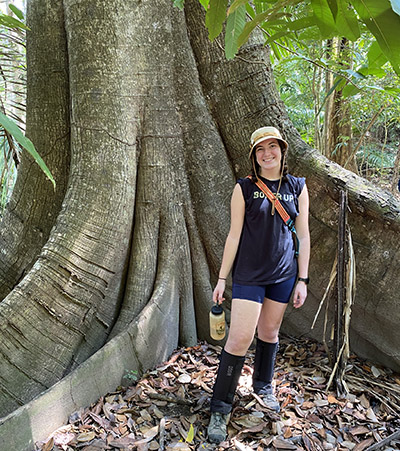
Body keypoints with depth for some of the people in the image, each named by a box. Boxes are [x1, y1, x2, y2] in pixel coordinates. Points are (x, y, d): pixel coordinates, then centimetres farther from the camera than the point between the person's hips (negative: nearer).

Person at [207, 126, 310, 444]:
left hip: (284, 274, 3)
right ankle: (220, 408, 7)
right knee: (240, 337, -8)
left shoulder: (297, 187, 4)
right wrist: (222, 278, -3)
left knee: (270, 332, 16)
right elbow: (234, 235, -3)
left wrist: (302, 279, 3)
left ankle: (263, 386, 41)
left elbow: (303, 236, 5)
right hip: (249, 275, -3)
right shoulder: (244, 188, -3)